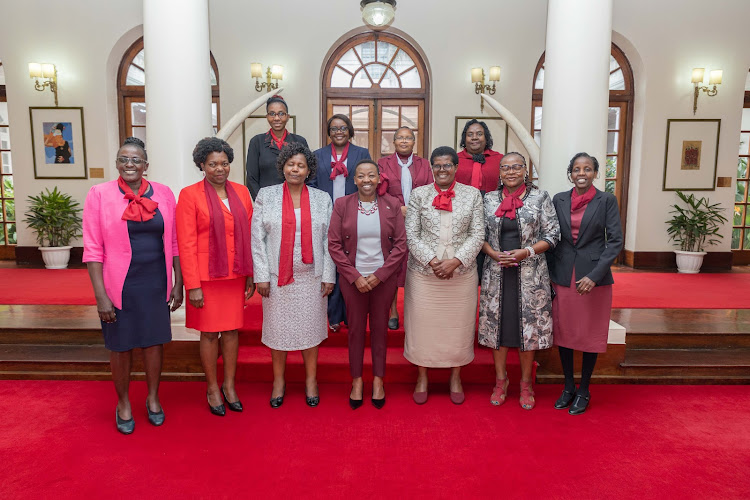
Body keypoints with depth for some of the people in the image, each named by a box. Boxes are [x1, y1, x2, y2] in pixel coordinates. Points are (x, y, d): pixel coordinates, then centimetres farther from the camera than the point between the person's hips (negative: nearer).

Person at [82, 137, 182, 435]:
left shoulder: (163, 194, 0)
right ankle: (123, 403, 34)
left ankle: (153, 398, 34)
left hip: (156, 284, 2)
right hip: (119, 286, -2)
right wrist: (100, 295, -11)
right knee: (121, 346, 11)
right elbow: (92, 249, -7)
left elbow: (174, 242, 4)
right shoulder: (99, 194, -6)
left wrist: (178, 283, 2)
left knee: (155, 341, 13)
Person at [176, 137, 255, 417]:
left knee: (232, 329, 12)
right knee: (209, 333, 7)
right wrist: (192, 285, -13)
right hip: (207, 276, -3)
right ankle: (212, 389, 25)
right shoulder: (190, 195, -6)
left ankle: (229, 385, 28)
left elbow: (249, 235, 8)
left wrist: (251, 275, 6)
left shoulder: (241, 192, 6)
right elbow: (186, 244, -9)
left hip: (236, 276, 4)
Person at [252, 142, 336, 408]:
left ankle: (311, 379, 26)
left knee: (310, 326, 9)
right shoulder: (266, 196, 1)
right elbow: (257, 239, -1)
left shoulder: (322, 199, 4)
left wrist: (329, 276, -1)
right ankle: (279, 380, 27)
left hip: (311, 276, 1)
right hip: (277, 276, 0)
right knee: (278, 327, 8)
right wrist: (261, 276, -6)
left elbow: (328, 240, 3)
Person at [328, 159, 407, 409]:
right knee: (355, 329, 9)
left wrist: (380, 274, -11)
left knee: (380, 328, 10)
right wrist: (355, 276, -11)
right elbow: (334, 245, -4)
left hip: (383, 278, 0)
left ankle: (378, 379, 27)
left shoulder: (392, 204, 0)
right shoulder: (342, 205, -1)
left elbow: (401, 244, -2)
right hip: (353, 278, 0)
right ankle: (357, 380, 25)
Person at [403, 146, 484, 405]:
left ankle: (455, 377, 31)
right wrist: (432, 261, -14)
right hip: (424, 272, 0)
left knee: (459, 325, 10)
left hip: (462, 273, 1)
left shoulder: (472, 194, 3)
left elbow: (477, 234, -1)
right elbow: (411, 234, -2)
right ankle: (422, 377, 28)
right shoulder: (419, 194, 3)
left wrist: (456, 261, -14)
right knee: (423, 324, 8)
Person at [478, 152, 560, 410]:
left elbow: (552, 235, -1)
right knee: (497, 324, 7)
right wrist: (495, 254, -11)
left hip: (530, 274, -1)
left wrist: (527, 252, -15)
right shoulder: (489, 199, 7)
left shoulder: (540, 198, 1)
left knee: (528, 325, 5)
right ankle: (500, 381, 25)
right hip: (497, 273, 2)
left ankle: (526, 383, 23)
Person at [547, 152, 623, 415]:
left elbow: (616, 241, -7)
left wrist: (595, 275, -16)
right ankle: (568, 386, 27)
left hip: (594, 278, -2)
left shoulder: (606, 200, -2)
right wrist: (550, 275, 2)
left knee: (591, 334, 8)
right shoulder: (559, 200, 5)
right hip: (562, 277, 3)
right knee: (563, 332, 10)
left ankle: (584, 390, 24)